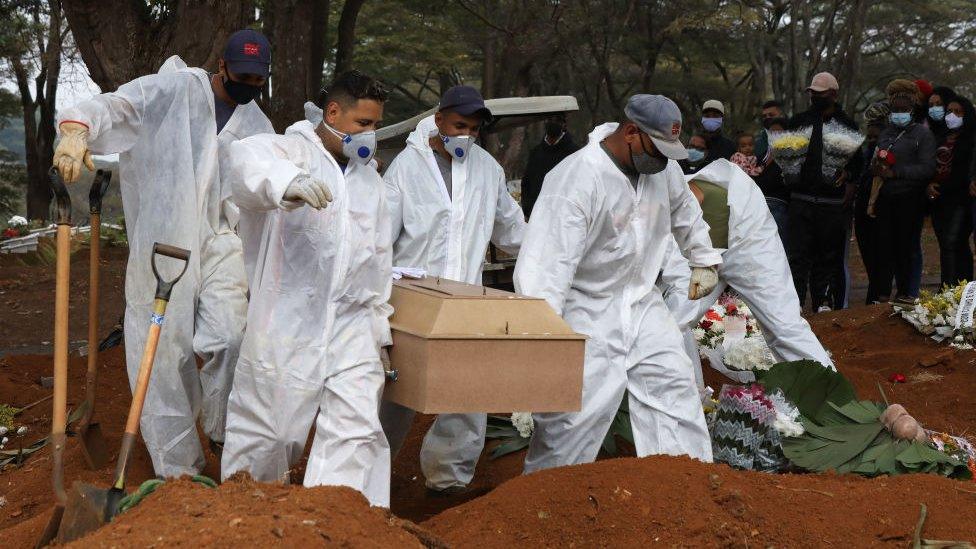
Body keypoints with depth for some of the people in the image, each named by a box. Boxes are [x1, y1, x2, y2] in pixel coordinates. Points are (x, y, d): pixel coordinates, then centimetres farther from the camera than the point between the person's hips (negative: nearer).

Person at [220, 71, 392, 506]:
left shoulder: (369, 177, 19)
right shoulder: (295, 150, -2)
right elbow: (248, 157, -28)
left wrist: (380, 330, 21)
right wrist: (287, 181, -50)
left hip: (353, 326, 5)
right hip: (287, 322, -5)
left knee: (357, 430, -5)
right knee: (264, 432, 5)